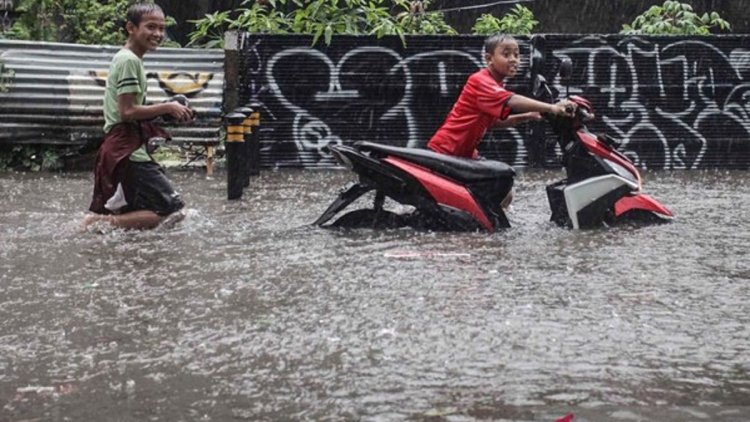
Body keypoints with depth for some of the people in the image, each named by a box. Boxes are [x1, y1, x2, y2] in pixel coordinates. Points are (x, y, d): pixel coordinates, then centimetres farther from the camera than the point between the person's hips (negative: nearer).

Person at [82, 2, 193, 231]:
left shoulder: (124, 58, 19)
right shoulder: (130, 60, -12)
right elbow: (128, 111, -19)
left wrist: (165, 112, 12)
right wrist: (167, 108, -12)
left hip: (123, 149, 10)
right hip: (129, 151, -10)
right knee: (173, 212, -12)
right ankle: (105, 222, -15)